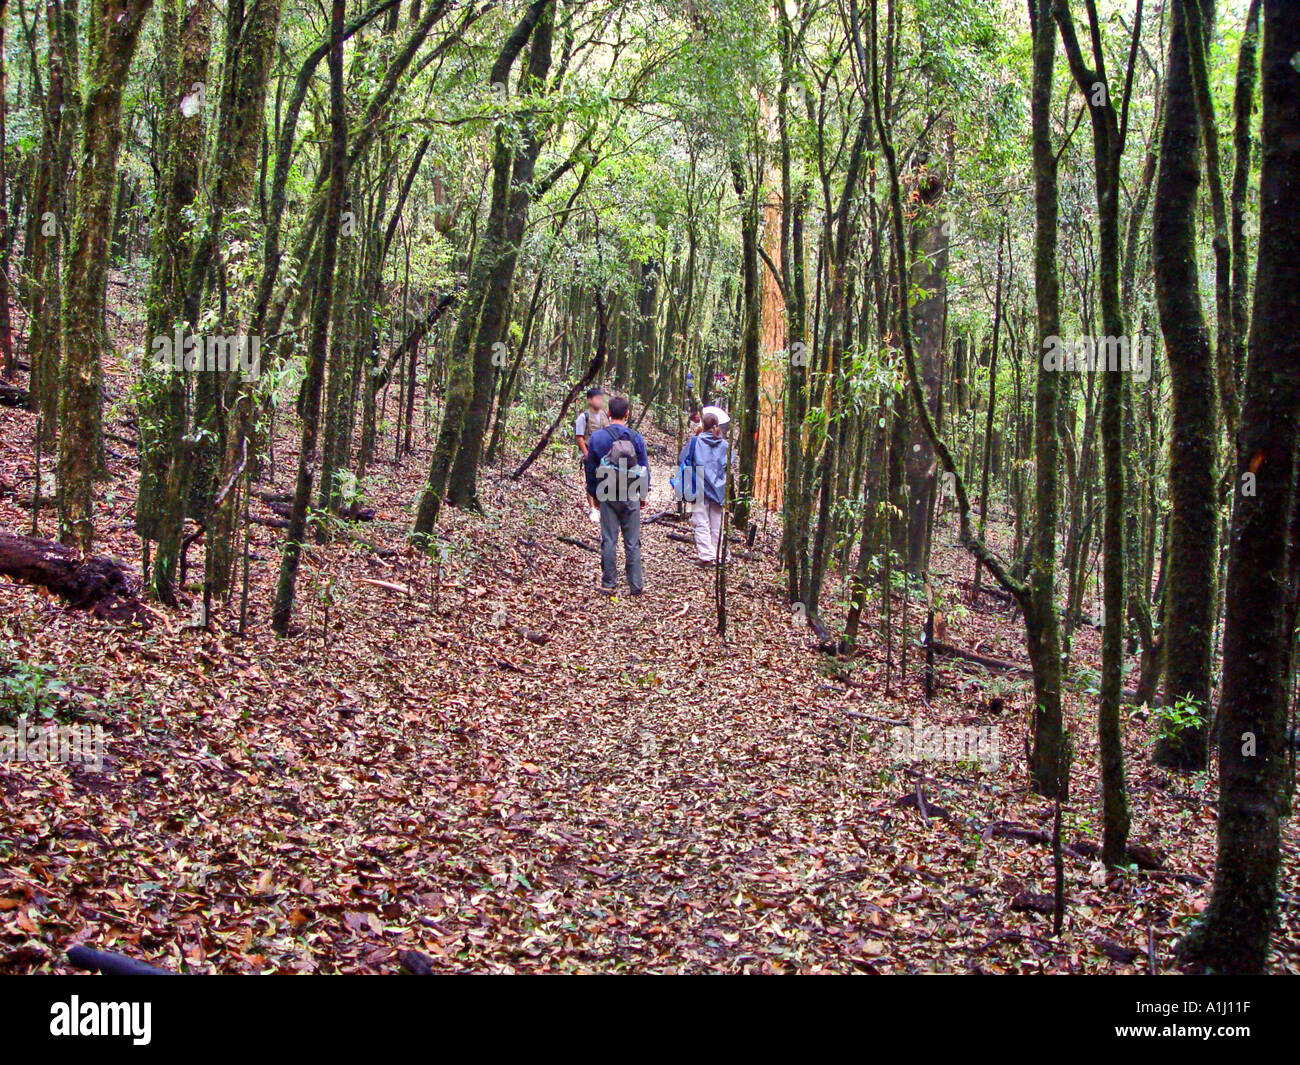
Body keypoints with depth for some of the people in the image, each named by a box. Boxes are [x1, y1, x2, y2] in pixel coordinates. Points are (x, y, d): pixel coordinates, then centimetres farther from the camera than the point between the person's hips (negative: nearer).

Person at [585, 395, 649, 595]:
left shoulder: (597, 437, -3)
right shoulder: (635, 437, -4)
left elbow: (590, 467, 3)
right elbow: (644, 468, 2)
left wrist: (592, 492, 14)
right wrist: (644, 492, 14)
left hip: (607, 496, 0)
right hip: (631, 496, 0)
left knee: (608, 541, 6)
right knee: (632, 542, 5)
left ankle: (608, 584, 8)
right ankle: (636, 584, 7)